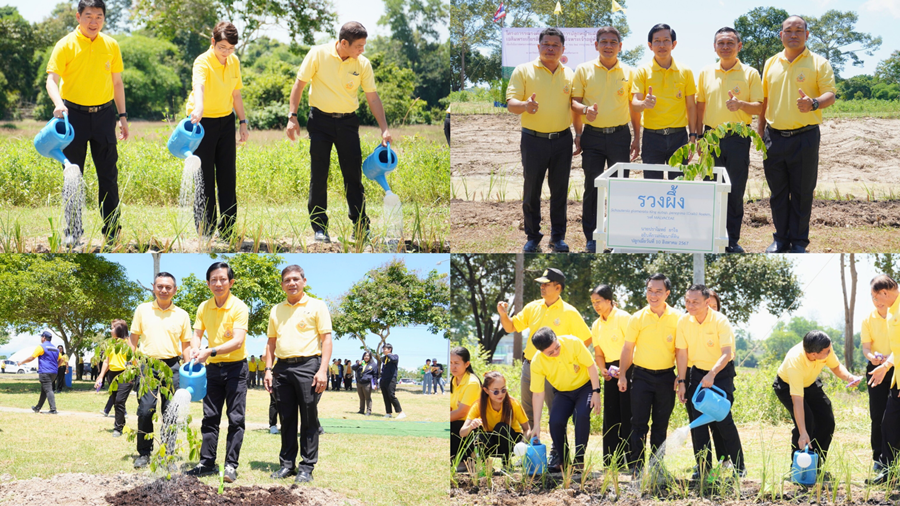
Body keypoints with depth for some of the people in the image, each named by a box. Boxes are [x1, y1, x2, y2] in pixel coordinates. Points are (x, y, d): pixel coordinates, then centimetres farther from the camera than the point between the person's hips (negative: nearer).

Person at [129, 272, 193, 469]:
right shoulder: (142, 310, 7)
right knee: (145, 410, -7)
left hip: (172, 366, 1)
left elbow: (186, 345, 11)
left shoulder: (182, 315, 8)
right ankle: (144, 453, 2)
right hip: (147, 365, -1)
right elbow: (133, 339, 10)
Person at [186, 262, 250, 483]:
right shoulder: (204, 307, 4)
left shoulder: (239, 307, -14)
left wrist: (210, 351, -32)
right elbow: (197, 333, 4)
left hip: (235, 367, -5)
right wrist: (195, 349, -19)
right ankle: (207, 463, 13)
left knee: (236, 418, -3)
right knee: (210, 417, 7)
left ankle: (231, 465, 0)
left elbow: (237, 342, -22)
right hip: (213, 367, 5)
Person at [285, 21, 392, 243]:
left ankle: (361, 227, 9)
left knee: (354, 175, 1)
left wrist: (384, 129, -3)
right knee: (319, 176, 0)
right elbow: (299, 84, -2)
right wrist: (292, 116, -6)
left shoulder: (363, 64, -2)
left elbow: (373, 98, 3)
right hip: (320, 119, -2)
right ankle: (319, 227, 9)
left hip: (348, 121, 2)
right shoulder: (318, 54, -8)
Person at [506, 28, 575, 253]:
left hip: (562, 140, 2)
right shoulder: (523, 71, -1)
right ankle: (532, 237, 14)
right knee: (531, 190, 3)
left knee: (560, 190, 7)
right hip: (533, 139, -2)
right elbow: (510, 102, -7)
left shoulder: (569, 74, 9)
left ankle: (558, 236, 17)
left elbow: (575, 103, 10)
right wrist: (524, 105, -30)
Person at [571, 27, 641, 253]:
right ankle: (591, 238, 9)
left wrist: (637, 138, 7)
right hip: (592, 135, 0)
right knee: (591, 187, 2)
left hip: (620, 134, 0)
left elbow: (634, 107, 10)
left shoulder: (628, 73, 6)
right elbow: (574, 101, 6)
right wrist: (584, 109, -12)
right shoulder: (584, 70, 3)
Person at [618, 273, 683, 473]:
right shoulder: (637, 318, 0)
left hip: (666, 376, 0)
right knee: (639, 422, -2)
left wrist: (681, 377, -2)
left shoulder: (677, 318, 0)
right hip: (642, 374, 0)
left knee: (661, 424, 7)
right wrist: (622, 375, 1)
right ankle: (636, 465, 3)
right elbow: (628, 348, 4)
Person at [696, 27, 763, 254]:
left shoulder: (750, 73, 0)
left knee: (735, 192, 1)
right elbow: (700, 106, 14)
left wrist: (741, 104, -22)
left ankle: (732, 241, 9)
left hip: (738, 138, -2)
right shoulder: (706, 73, 8)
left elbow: (759, 107, -3)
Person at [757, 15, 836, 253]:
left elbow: (830, 94, -10)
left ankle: (799, 242, 11)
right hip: (774, 137, 3)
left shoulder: (819, 63, 0)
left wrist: (814, 104, -32)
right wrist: (760, 133, 12)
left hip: (804, 137, -3)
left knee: (802, 193, 3)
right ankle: (781, 239, 20)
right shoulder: (771, 64, 11)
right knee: (778, 192, 9)